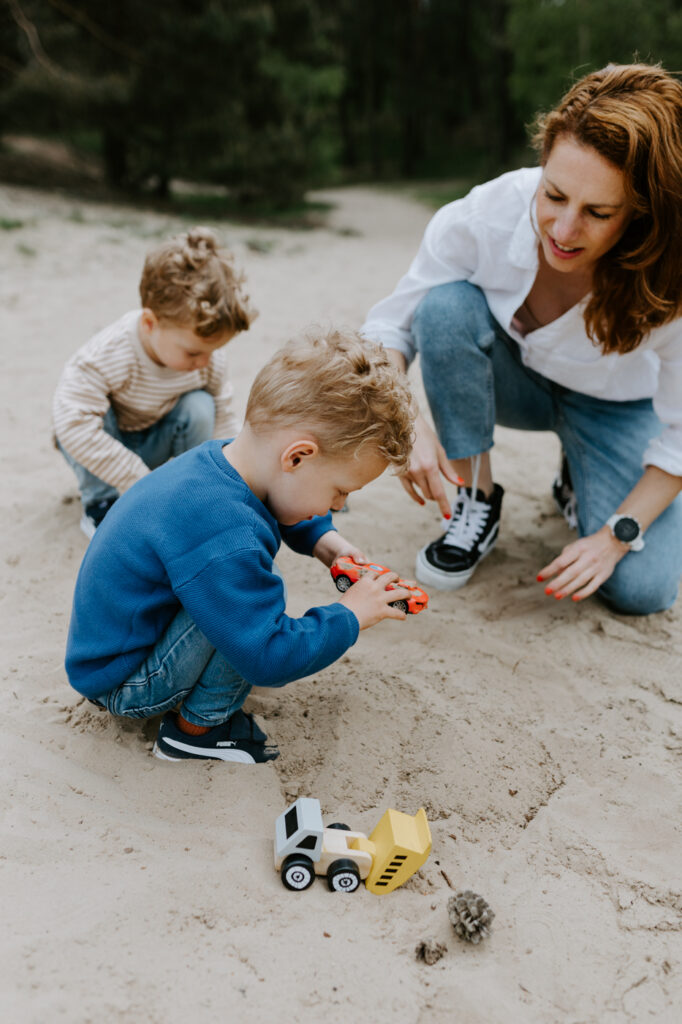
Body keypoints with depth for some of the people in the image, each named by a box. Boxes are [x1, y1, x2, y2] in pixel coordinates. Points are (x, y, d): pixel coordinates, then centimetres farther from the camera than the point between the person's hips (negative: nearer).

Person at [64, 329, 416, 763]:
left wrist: (322, 539, 3)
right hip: (123, 687, -10)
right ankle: (197, 727, -5)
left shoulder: (220, 460, -8)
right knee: (253, 597, -28)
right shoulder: (224, 539, -38)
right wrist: (349, 615, -20)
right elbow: (268, 657, -33)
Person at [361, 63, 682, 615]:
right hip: (513, 378, 1)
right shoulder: (484, 217, -31)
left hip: (617, 405, 0)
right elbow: (388, 327, -19)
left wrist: (616, 535, -24)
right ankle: (477, 498, -15)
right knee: (447, 305, -34)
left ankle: (581, 480, 14)